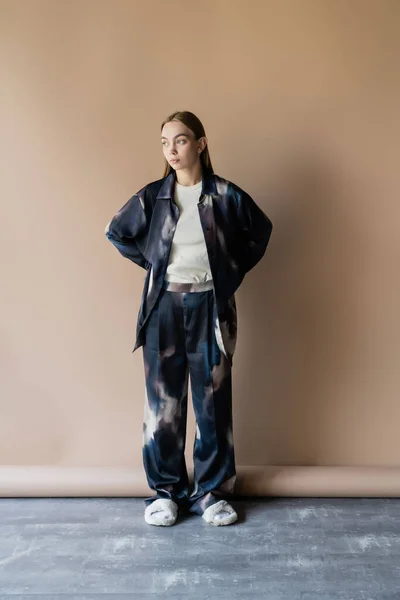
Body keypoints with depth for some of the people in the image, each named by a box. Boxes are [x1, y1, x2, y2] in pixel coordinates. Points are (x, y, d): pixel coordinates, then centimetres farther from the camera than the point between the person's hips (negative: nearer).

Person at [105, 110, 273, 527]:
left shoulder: (226, 195, -1)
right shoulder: (152, 196, 2)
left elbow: (260, 231, 13)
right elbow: (117, 232, 13)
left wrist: (234, 270, 5)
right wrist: (151, 263, 6)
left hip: (211, 306, -1)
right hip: (164, 306, 1)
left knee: (213, 401, 5)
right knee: (163, 400, 5)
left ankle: (213, 491, 18)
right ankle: (165, 489, 19)